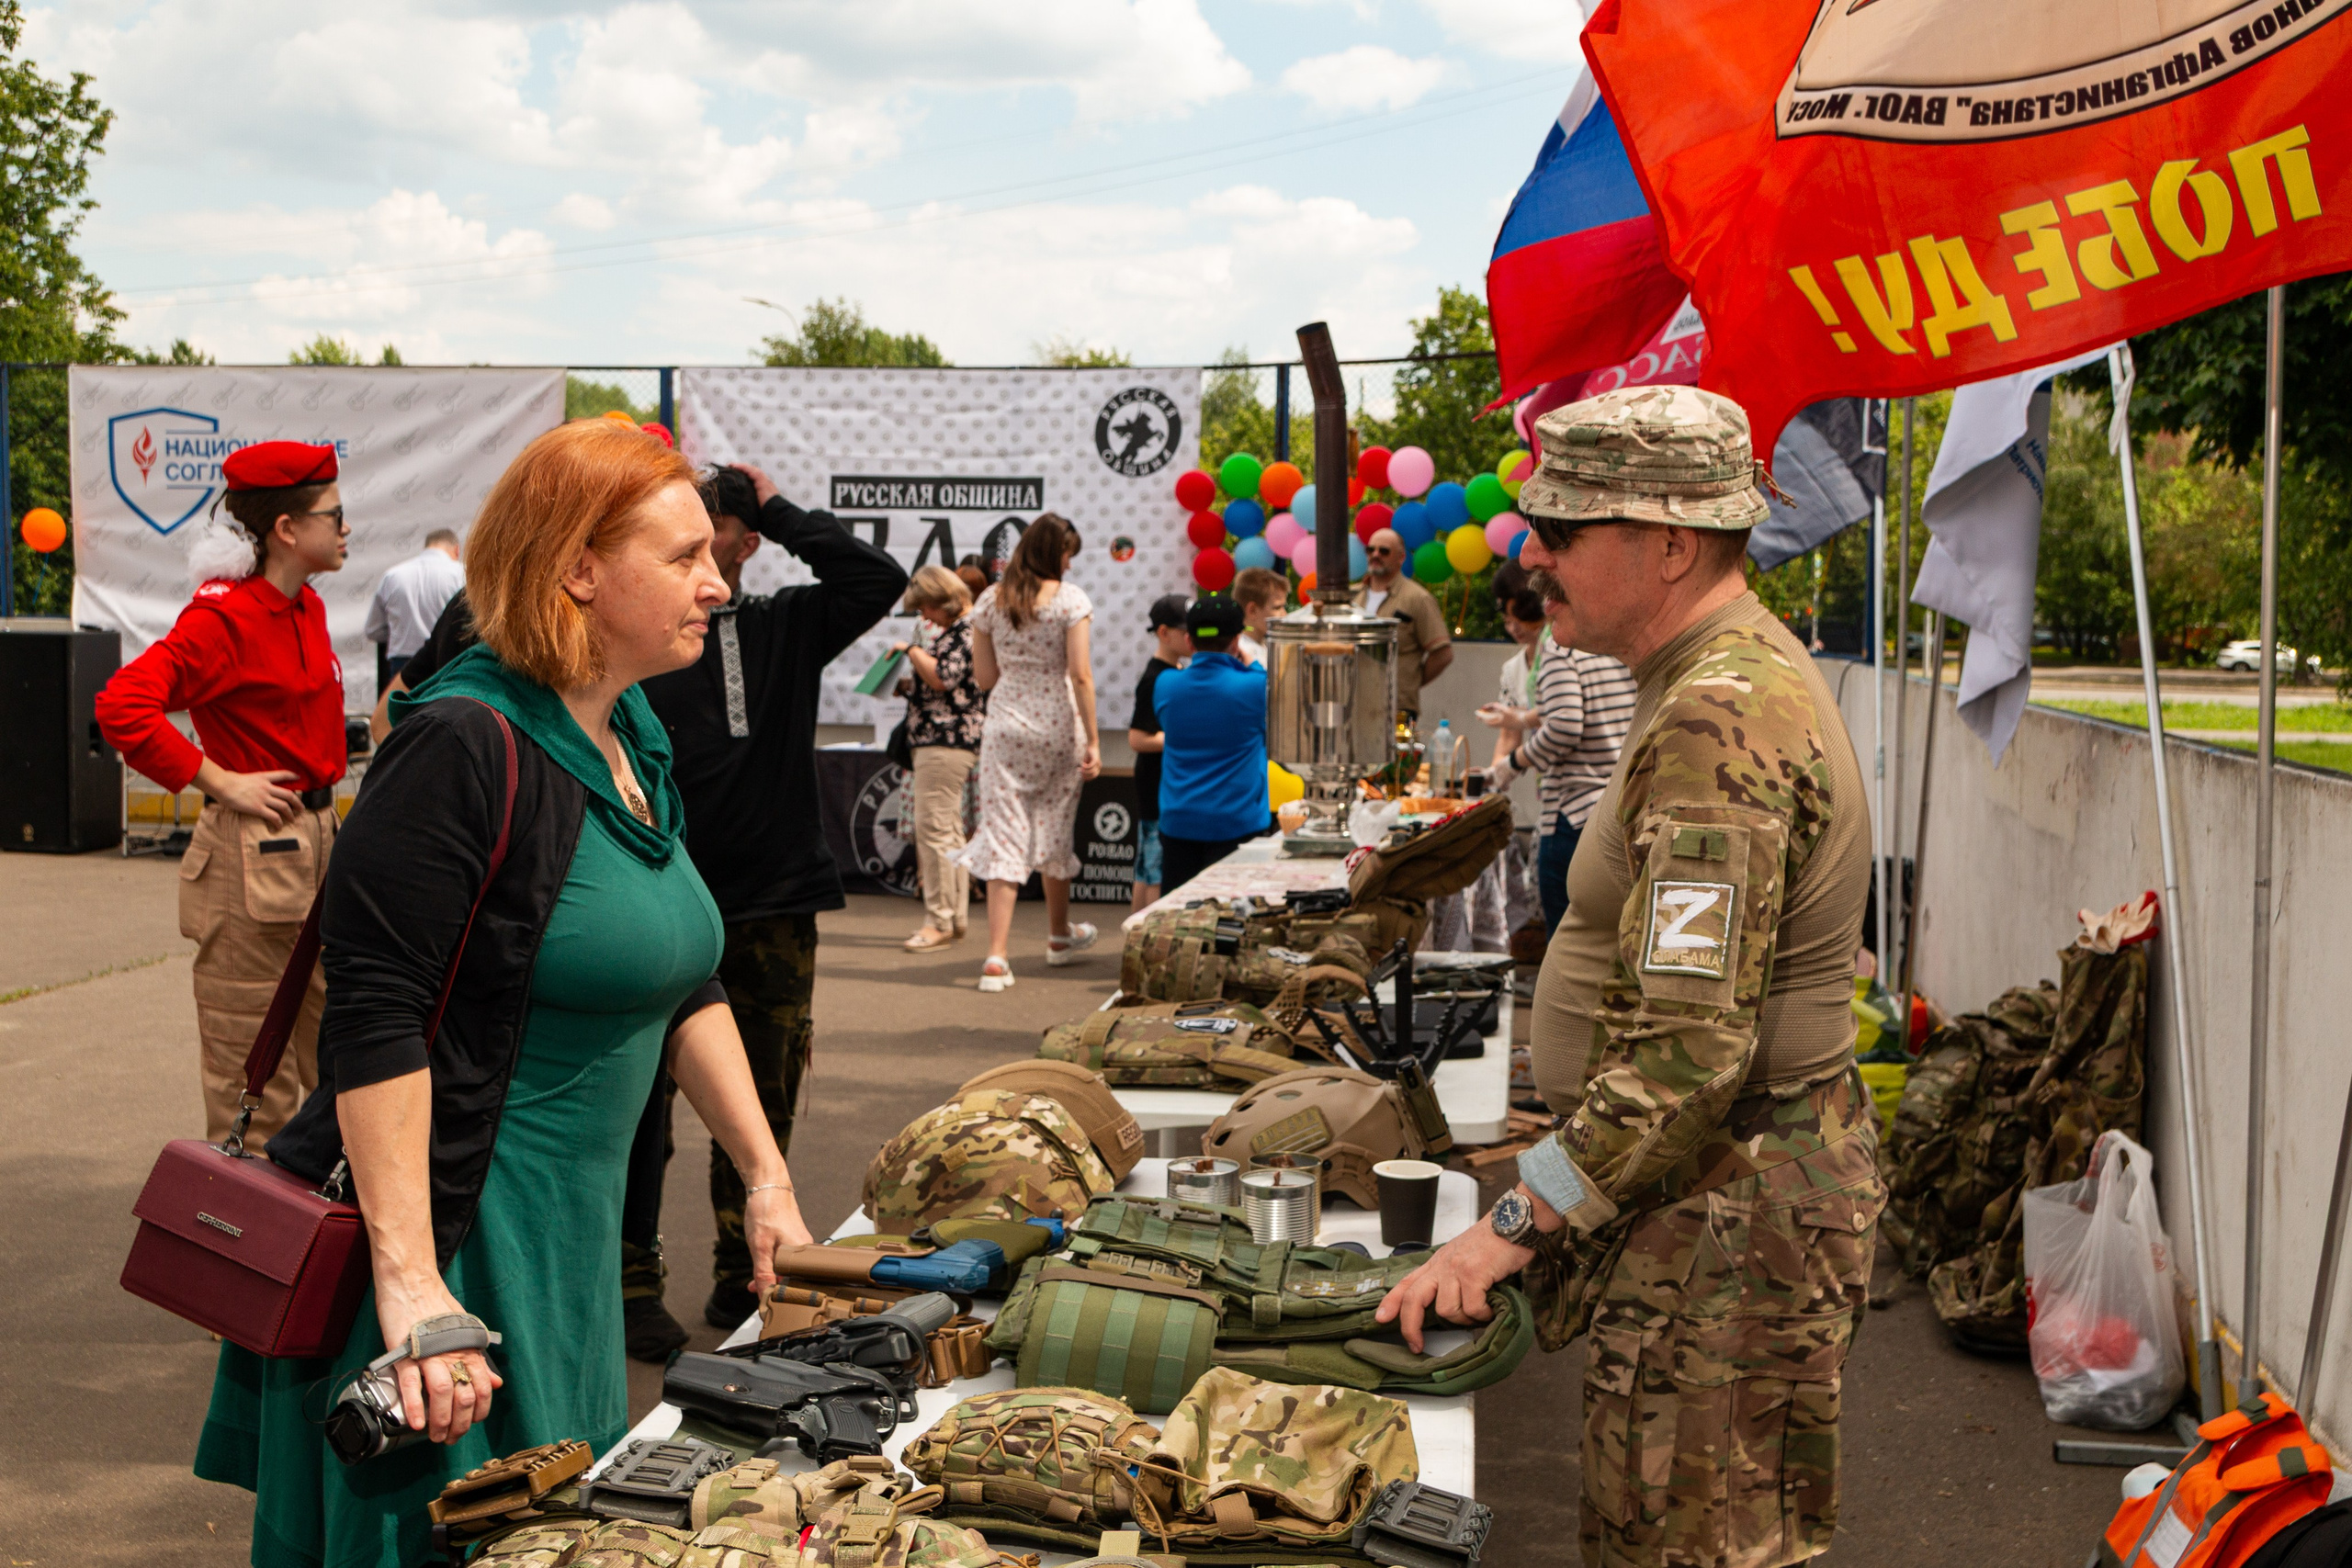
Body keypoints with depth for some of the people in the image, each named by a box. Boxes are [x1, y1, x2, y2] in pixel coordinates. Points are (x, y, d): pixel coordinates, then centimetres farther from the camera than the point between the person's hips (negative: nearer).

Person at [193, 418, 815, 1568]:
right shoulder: (465, 749, -20)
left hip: (563, 1237, 9)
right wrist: (410, 1283, -29)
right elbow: (375, 1020, -25)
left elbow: (688, 987, 16)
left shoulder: (631, 742, 8)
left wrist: (767, 1178, 12)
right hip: (443, 1235, -9)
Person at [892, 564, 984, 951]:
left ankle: (939, 922, -9)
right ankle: (955, 917, 17)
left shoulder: (966, 629, -13)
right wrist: (909, 685, 13)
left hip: (945, 740, -11)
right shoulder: (954, 630, 20)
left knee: (933, 828, -11)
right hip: (941, 740, 11)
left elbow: (942, 678, -22)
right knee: (950, 831, 12)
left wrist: (911, 649, -11)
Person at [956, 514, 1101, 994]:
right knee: (1054, 830, 16)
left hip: (1005, 728, 2)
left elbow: (985, 677, 6)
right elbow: (1080, 674, -12)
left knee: (1003, 837, 0)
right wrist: (1093, 740, -9)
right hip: (1058, 727, -2)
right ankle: (1059, 935, 36)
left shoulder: (990, 601, 3)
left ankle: (997, 955, -10)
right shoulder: (1071, 599, -7)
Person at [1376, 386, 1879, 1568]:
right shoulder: (1743, 677, 13)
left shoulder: (1717, 728, -22)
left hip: (1724, 1215, -11)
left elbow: (1691, 1049, -28)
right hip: (1728, 1191, 11)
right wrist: (1568, 1178, 20)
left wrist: (1520, 1224, -23)